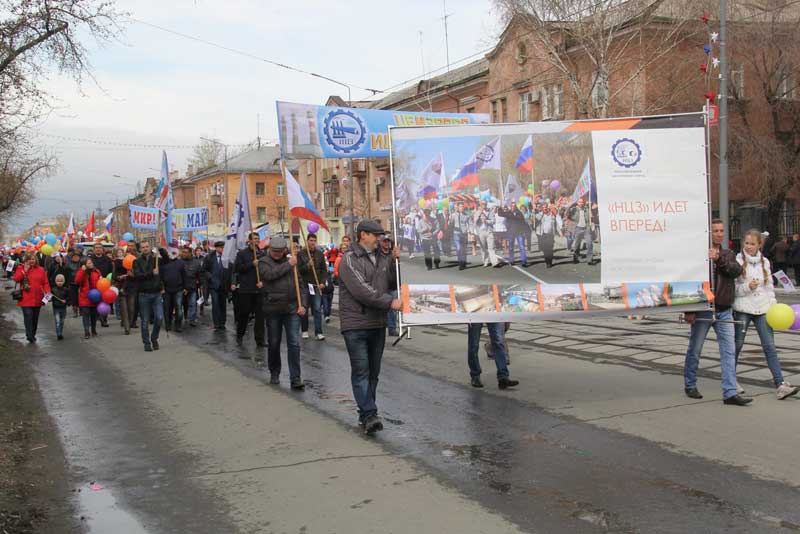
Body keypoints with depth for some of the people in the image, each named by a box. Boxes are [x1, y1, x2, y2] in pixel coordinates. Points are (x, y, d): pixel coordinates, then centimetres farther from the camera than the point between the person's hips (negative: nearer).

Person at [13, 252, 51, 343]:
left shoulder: (40, 269, 7)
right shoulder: (20, 268, 3)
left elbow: (45, 282, 6)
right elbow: (16, 279, -13)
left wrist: (47, 291, -9)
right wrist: (25, 270, -15)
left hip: (37, 298, 3)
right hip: (26, 298, -3)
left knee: (35, 317, 11)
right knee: (28, 316, -15)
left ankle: (33, 335, 23)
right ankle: (30, 336, -17)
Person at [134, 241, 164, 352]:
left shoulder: (157, 259, 6)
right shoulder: (137, 262, 1)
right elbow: (137, 275, -14)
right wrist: (152, 273, -20)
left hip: (157, 294, 1)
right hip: (144, 294, -1)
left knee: (159, 318, -7)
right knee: (145, 321, 4)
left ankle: (154, 338, 16)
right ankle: (147, 343, 15)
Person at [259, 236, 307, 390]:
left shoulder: (291, 262, 12)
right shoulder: (264, 262, 3)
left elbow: (300, 285, 14)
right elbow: (270, 274, -19)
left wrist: (303, 304, 3)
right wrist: (288, 265, -13)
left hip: (292, 309, 2)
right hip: (273, 309, -1)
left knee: (294, 344, -6)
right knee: (273, 344, 9)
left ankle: (295, 379, -5)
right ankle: (274, 374, 27)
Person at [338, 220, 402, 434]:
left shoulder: (381, 259, 15)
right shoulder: (350, 260, -9)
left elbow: (392, 283, 16)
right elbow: (361, 290, -19)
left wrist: (395, 262, 1)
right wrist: (390, 302, -21)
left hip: (378, 324, 7)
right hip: (355, 324, -7)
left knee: (373, 372, 10)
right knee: (361, 371, -9)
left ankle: (367, 414, 18)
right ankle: (369, 415, -13)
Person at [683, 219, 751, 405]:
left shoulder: (728, 255, 11)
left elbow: (737, 271, -9)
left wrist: (719, 259, -23)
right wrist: (689, 310, -13)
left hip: (724, 311, 4)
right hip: (703, 311, -4)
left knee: (729, 351, -1)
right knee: (695, 349, 7)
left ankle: (730, 393, 0)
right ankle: (689, 385, 25)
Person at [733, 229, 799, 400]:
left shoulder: (765, 262, 10)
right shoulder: (737, 261, -4)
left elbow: (770, 286, 15)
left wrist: (774, 305, 6)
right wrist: (747, 287, -20)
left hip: (762, 309, 3)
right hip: (742, 309, -3)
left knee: (770, 347, -4)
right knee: (737, 345, 7)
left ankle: (780, 385, -9)